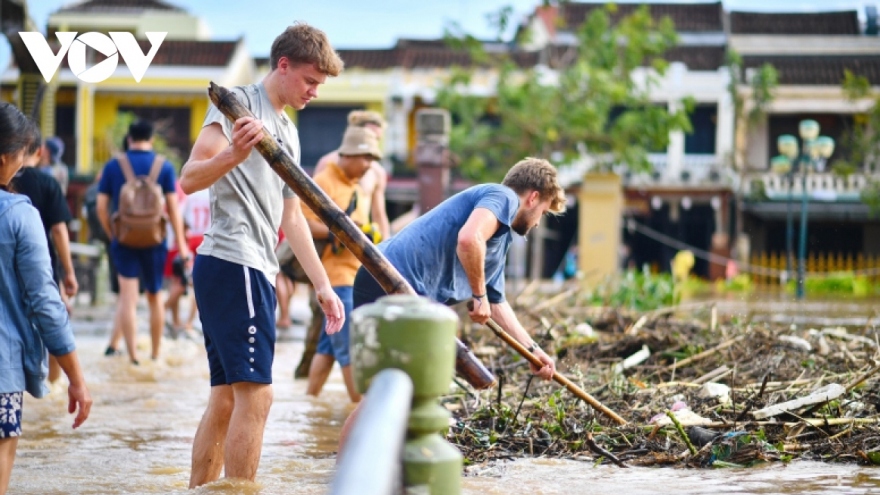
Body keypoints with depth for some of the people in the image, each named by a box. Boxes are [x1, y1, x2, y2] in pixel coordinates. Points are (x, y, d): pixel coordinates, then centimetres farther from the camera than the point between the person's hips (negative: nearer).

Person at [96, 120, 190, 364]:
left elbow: (101, 206, 0)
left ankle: (133, 357, -8)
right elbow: (173, 207, -3)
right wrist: (181, 243, 3)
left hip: (124, 240, -1)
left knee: (128, 297, -2)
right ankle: (155, 355, 21)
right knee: (155, 296, 14)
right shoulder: (164, 167, -1)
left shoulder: (112, 166, 0)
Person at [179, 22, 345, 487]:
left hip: (251, 270, 10)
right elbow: (189, 180, -16)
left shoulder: (287, 131, 22)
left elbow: (291, 215, 25)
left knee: (226, 398, 10)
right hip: (234, 263, -10)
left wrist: (322, 284, 20)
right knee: (254, 393, -13)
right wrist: (233, 155, -36)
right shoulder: (239, 104, -6)